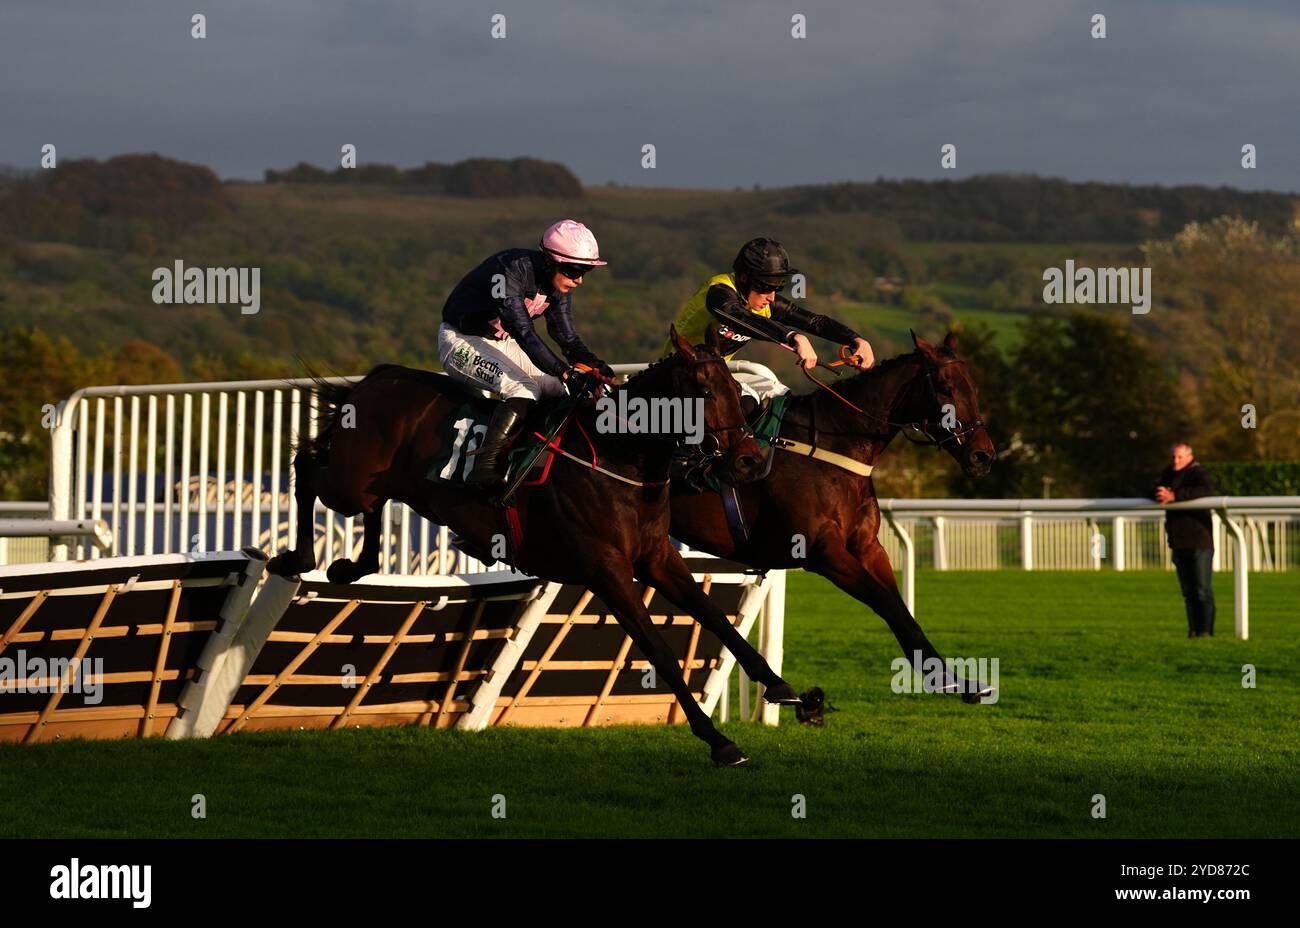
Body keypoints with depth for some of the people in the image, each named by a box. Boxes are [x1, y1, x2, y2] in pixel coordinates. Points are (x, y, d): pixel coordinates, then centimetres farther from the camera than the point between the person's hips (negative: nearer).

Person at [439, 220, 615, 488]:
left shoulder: (559, 284, -5)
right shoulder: (511, 271, -31)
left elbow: (566, 336, -2)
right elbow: (523, 333, -38)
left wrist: (592, 364, -23)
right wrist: (566, 373, -45)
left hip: (502, 343, 9)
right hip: (461, 341, -9)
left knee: (562, 391, -4)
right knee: (523, 389, -31)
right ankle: (485, 470, -37)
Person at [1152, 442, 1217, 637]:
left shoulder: (1197, 473, -10)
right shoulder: (1169, 473, 14)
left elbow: (1207, 491, -30)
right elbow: (1153, 491, 17)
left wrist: (1175, 496, -32)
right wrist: (1158, 494, -9)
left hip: (1199, 541, -7)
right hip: (1179, 542, 7)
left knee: (1202, 589, -10)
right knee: (1188, 591, 10)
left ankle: (1206, 630, -10)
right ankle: (1194, 629, 14)